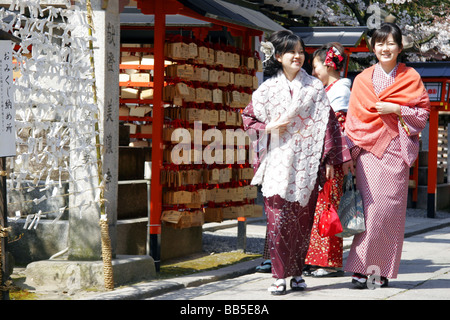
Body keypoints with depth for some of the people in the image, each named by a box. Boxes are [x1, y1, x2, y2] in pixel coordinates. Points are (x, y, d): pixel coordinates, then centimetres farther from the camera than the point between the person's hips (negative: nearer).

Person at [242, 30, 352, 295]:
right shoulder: (267, 89, 6)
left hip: (307, 163, 0)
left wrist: (329, 159, 0)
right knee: (278, 220, -6)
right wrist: (268, 127, -5)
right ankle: (280, 275, 0)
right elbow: (249, 119, 14)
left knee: (303, 219, 3)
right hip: (278, 163, 0)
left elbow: (327, 123, 4)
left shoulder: (315, 87, 5)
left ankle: (297, 273, 14)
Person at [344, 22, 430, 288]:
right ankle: (362, 268, -7)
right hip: (369, 149, 0)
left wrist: (397, 109, -9)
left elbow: (423, 113, 5)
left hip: (396, 149, 0)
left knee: (391, 208, -3)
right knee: (372, 205, -10)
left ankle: (383, 270, 4)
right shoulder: (362, 80, 12)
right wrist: (352, 149, 2)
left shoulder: (411, 78, 9)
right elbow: (354, 117, 11)